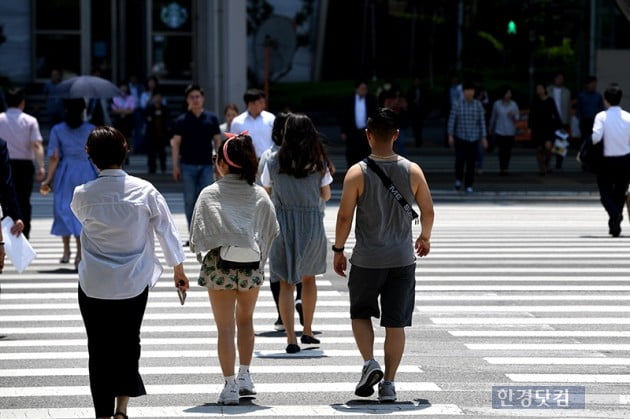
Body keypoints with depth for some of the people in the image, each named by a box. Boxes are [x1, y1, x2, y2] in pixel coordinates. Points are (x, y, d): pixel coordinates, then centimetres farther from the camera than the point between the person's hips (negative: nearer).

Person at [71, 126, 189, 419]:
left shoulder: (83, 195, -10)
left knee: (99, 348, 7)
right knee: (128, 343, 16)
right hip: (134, 283, 1)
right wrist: (178, 269, 11)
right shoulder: (144, 191, -9)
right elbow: (167, 230, -1)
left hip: (93, 285, -1)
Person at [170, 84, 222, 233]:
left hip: (206, 165, 0)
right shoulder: (182, 120, 2)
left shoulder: (211, 118, 6)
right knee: (190, 200, 3)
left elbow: (217, 141, 10)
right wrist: (175, 166, -4)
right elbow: (175, 143, 3)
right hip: (188, 165, 0)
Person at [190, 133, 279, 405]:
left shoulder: (209, 194, -3)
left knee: (225, 327, 3)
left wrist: (203, 254, 13)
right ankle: (245, 376, 21)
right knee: (245, 319, 22)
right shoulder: (259, 195, 3)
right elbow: (272, 231, 4)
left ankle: (230, 386, 2)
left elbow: (196, 235, -4)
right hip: (251, 266, 2)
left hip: (219, 266, -2)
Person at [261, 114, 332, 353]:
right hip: (312, 223, 2)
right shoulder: (319, 163, -3)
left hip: (283, 223, -2)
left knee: (286, 282, 1)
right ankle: (307, 331, 30)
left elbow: (266, 194, 4)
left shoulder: (274, 162, -5)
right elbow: (326, 195, 7)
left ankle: (291, 338, -7)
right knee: (308, 277, 21)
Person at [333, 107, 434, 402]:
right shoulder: (412, 171, -2)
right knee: (396, 323, 7)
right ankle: (388, 383, 7)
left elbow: (345, 216, -10)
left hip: (367, 259, -2)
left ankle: (369, 362, -2)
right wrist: (425, 237, 24)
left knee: (361, 312, 18)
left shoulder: (357, 173, -9)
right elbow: (428, 211, 5)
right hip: (402, 259, 2)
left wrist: (338, 250, 3)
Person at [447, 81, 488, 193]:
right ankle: (458, 178, 17)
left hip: (474, 138, 1)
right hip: (460, 137, -1)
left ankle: (469, 185, 12)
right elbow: (451, 120, -3)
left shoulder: (478, 105, -2)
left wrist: (484, 138, 0)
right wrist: (450, 136, -9)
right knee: (460, 160, -12)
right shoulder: (458, 105, -6)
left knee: (471, 162, 1)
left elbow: (482, 121, 2)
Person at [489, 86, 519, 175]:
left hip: (510, 132, 1)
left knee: (508, 151, 4)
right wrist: (491, 128, 20)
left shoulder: (513, 104, 0)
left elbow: (517, 119, 4)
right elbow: (493, 117, 11)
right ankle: (502, 168, -2)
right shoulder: (497, 104, -2)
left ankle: (505, 168, 15)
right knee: (501, 150, -7)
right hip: (500, 131, -1)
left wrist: (513, 116, -19)